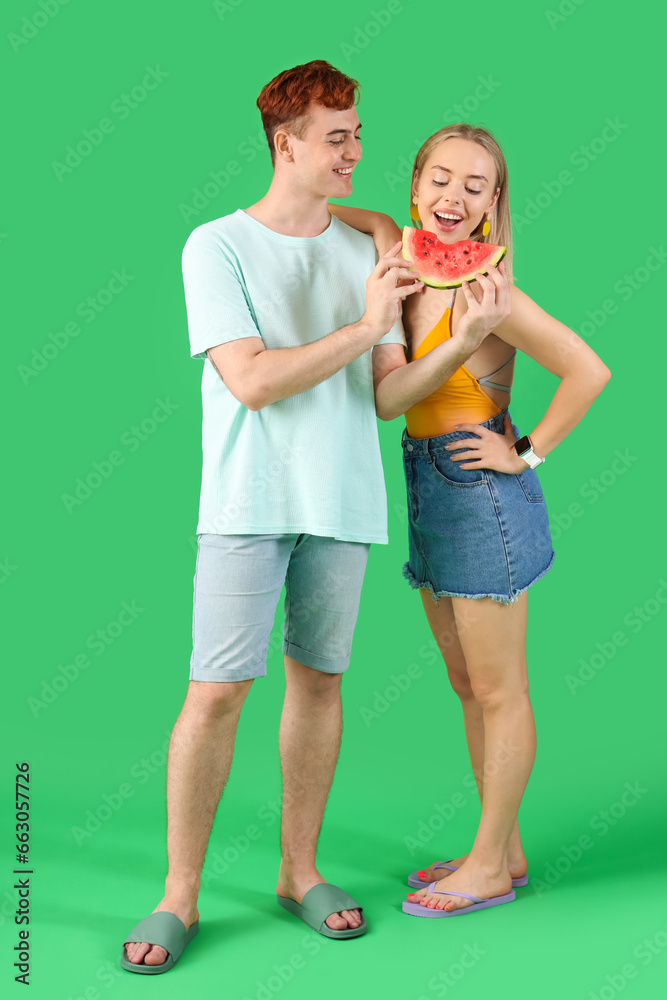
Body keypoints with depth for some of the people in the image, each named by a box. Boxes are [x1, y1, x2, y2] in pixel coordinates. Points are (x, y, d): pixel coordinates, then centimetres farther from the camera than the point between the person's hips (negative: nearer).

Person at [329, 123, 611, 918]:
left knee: (498, 693, 5)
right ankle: (504, 849, 30)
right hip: (430, 495, 8)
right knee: (468, 686, 16)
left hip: (482, 495, -8)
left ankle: (491, 868, 19)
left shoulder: (485, 287, -17)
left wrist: (527, 452, -12)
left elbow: (589, 371, -20)